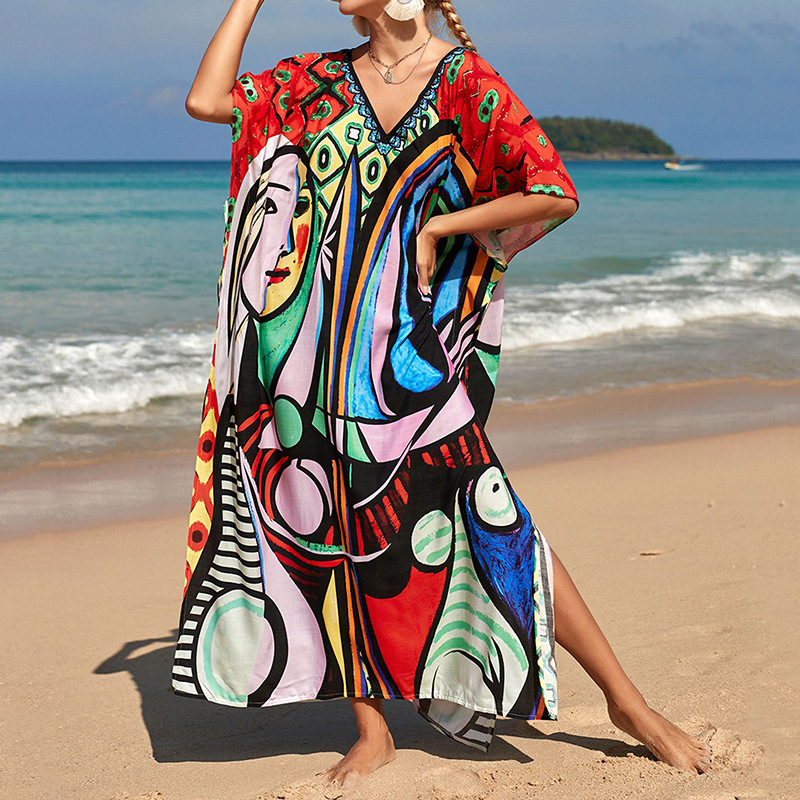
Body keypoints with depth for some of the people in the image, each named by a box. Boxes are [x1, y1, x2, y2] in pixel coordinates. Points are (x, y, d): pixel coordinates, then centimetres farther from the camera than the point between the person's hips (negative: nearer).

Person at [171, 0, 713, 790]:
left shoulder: (465, 82, -4)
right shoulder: (318, 81, 10)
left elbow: (557, 194, -11)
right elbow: (207, 100, 4)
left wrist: (438, 225, -9)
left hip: (411, 351, -4)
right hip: (315, 348, 4)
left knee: (489, 522, -8)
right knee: (332, 530, 5)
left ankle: (626, 702, 5)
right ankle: (372, 730, 20)